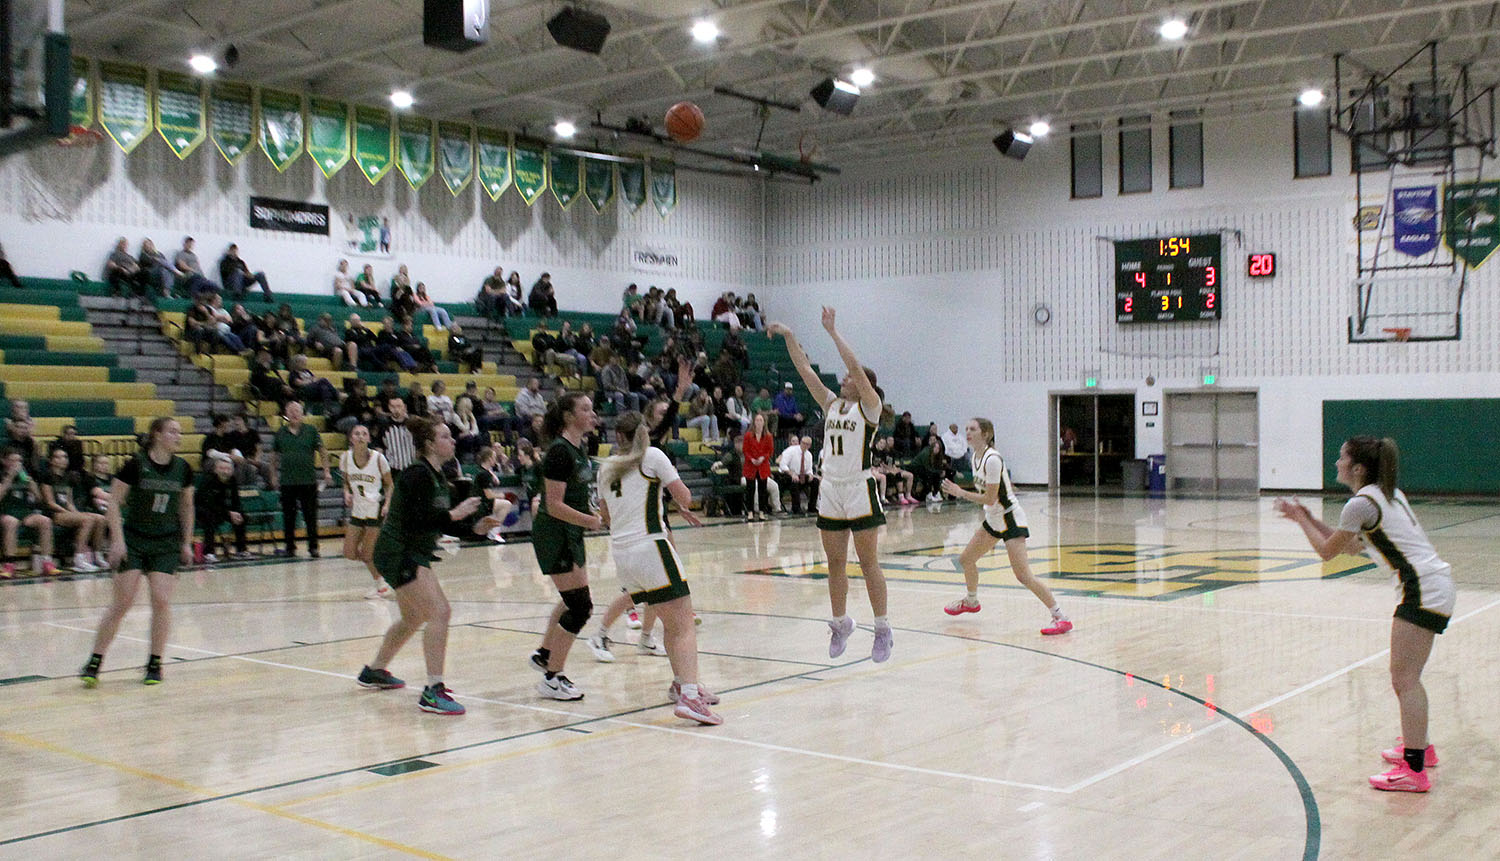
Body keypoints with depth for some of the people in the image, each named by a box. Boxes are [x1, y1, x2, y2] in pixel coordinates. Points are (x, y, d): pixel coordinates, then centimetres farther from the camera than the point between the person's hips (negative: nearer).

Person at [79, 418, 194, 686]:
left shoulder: (183, 469, 0)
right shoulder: (135, 465, -11)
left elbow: (186, 507, 14)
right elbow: (113, 502, -7)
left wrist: (186, 542, 13)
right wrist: (117, 540, -13)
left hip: (167, 544, 3)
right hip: (133, 540, -3)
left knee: (161, 601, -8)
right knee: (122, 602, -6)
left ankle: (155, 664, 6)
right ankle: (94, 663, 7)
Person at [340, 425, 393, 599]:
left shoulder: (378, 458, -12)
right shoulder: (345, 457, -2)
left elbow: (389, 485, -2)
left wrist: (387, 505, -17)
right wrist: (347, 493, -8)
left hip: (376, 510, -5)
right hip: (358, 510, 5)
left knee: (367, 554, -7)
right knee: (349, 553, 2)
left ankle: (381, 586, 15)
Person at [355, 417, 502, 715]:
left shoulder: (439, 478, 10)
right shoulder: (417, 475, -18)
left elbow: (443, 525, 12)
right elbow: (415, 521, -26)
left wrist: (475, 527, -3)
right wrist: (454, 513, -24)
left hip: (411, 555, 11)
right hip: (398, 554, -11)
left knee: (413, 617, 25)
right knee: (439, 612, -20)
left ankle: (373, 672, 45)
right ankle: (433, 692, -21)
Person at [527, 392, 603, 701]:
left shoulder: (578, 448, 8)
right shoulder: (560, 452, -20)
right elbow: (555, 506, -24)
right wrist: (593, 521, -25)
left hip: (570, 535, 10)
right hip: (554, 536, -10)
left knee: (574, 602, 21)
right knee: (580, 608, -8)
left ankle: (544, 653, 38)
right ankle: (552, 680, 2)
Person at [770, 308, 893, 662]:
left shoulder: (869, 407, -3)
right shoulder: (832, 404, 14)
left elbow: (855, 366, -16)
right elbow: (806, 370, 9)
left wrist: (832, 330, -14)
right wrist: (789, 337, 3)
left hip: (859, 490, -6)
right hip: (830, 489, 6)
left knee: (869, 563, -3)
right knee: (835, 563, 11)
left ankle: (882, 629, 4)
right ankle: (840, 623, 23)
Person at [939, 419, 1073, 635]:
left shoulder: (992, 459, -24)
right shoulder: (975, 457, 5)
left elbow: (990, 498, -24)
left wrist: (960, 493, -20)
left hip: (1011, 520, -10)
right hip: (993, 519, 10)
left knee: (1023, 575, -16)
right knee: (966, 559, 17)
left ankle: (1061, 618, -11)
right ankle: (971, 601, 44)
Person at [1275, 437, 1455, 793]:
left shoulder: (1361, 504, -13)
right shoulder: (1386, 494, 17)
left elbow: (1327, 550, -3)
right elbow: (1352, 546, 23)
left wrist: (1301, 520, 11)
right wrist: (1308, 519, 19)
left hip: (1424, 590, -10)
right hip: (1436, 586, 10)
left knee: (1404, 679, -11)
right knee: (1404, 675, 20)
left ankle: (1415, 770, -13)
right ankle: (1419, 746, 32)